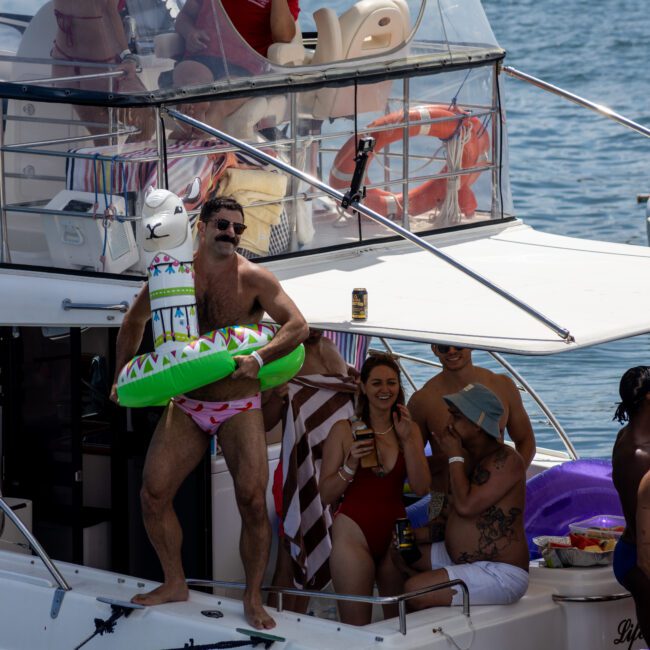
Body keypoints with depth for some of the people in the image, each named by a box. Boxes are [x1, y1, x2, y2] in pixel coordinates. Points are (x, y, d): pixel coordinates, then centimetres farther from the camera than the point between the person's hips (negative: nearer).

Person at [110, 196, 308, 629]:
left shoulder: (252, 279, -9)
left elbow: (298, 325, -18)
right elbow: (135, 321, 18)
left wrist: (260, 358, -32)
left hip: (240, 409, -3)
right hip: (186, 406, 3)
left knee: (253, 500, -13)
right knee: (154, 493, -4)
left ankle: (253, 599, 2)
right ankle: (175, 584, 16)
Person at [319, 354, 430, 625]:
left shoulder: (410, 430, 7)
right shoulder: (344, 430, -2)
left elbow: (421, 488, -4)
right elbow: (326, 495, -3)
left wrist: (407, 440, -10)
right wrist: (350, 465, -18)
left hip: (395, 532, 4)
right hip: (354, 533, -4)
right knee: (356, 629, -6)